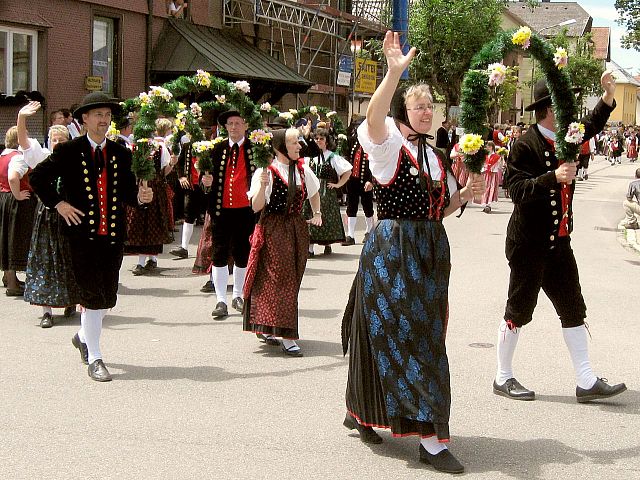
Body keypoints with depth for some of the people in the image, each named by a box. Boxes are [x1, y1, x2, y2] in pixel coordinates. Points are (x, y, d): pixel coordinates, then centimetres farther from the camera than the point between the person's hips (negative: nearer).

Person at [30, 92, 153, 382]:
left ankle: (84, 336, 38)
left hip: (113, 234, 4)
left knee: (108, 297, 10)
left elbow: (126, 191, 13)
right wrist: (58, 204, -6)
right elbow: (38, 177, 3)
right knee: (92, 296, -4)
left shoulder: (121, 153, 11)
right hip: (82, 233, -4)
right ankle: (94, 359, 6)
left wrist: (139, 197, -8)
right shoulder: (68, 151, -1)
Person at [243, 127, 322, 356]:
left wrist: (317, 213, 16)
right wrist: (262, 186, -30)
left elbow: (313, 192, 27)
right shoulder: (266, 171, -10)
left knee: (291, 279, 9)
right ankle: (287, 337, -8)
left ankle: (265, 329, 23)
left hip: (297, 230, 6)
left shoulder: (302, 169, 7)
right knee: (280, 280, -8)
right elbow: (256, 207, -16)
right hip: (273, 231, -6)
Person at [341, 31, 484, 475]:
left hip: (430, 252, 8)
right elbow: (375, 117, -30)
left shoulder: (436, 156, 15)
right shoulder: (389, 145, -7)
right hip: (393, 251, -8)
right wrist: (394, 72, -43)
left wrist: (466, 194, 1)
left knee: (423, 336, 13)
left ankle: (361, 412, 31)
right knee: (408, 338, -7)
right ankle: (431, 439, -5)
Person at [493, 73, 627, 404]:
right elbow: (517, 191, -23)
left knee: (573, 309, 8)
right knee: (518, 311, 3)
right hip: (529, 244, -8)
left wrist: (608, 95, 16)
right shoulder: (525, 145, -15)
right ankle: (503, 378, 17)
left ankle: (586, 382, 12)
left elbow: (590, 127, 28)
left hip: (558, 242, 8)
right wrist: (554, 177, -33)